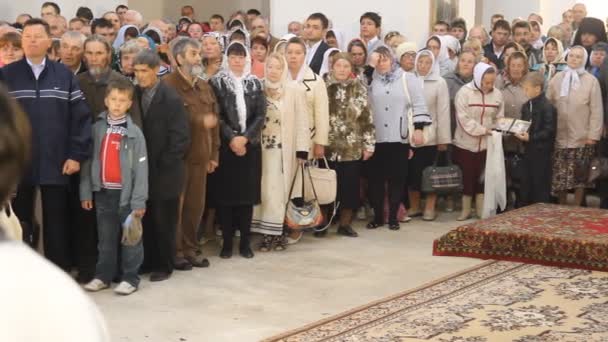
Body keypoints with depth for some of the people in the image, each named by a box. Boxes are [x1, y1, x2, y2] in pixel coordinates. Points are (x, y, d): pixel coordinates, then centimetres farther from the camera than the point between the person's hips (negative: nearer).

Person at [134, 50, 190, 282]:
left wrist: (162, 165, -14)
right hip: (143, 170, 4)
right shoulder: (136, 94, 4)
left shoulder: (171, 99, -11)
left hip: (164, 173, -4)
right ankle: (148, 261, 22)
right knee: (145, 220, 9)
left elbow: (181, 138, -12)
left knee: (163, 221, 5)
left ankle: (164, 265, 17)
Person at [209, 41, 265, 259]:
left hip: (250, 145, 2)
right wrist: (231, 138, -15)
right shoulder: (217, 82, 0)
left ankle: (245, 242, 10)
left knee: (248, 193, 3)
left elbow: (261, 115, 1)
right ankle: (227, 242, 6)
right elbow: (216, 115, -6)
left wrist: (245, 137, -12)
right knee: (226, 193, -1)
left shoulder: (255, 83, 7)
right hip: (226, 145, -2)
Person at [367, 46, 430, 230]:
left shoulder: (408, 78, 3)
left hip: (400, 137, -2)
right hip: (376, 137, 2)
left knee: (397, 178, 2)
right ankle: (378, 216, 13)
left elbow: (419, 104, 0)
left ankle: (393, 217, 11)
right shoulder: (371, 81, 9)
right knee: (376, 178, 3)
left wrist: (418, 128, -8)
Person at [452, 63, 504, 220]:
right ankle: (466, 210, 15)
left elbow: (499, 119, 6)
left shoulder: (497, 94, 2)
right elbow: (463, 119, -17)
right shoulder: (464, 92, -11)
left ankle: (481, 210, 17)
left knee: (483, 177, 8)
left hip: (486, 143, 3)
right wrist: (483, 130, -19)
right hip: (466, 143, -3)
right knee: (467, 177, 4)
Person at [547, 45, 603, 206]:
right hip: (559, 137, 3)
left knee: (579, 178, 2)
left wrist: (593, 135, -10)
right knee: (559, 177, 5)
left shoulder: (591, 81, -3)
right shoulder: (557, 78, 7)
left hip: (582, 139, -2)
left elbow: (596, 111, -5)